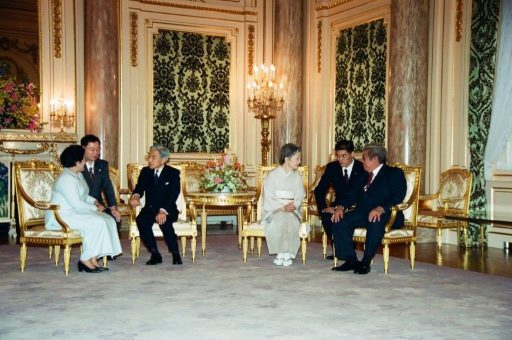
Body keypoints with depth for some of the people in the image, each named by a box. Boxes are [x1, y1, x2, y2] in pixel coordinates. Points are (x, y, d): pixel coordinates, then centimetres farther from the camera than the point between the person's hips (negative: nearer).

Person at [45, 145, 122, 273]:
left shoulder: (78, 175, 12)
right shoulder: (66, 178, -20)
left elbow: (83, 195, 25)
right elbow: (77, 204, -25)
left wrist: (94, 201, 6)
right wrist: (96, 208, -14)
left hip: (75, 212, 10)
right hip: (61, 217, -10)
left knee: (108, 220, -6)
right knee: (96, 223, -27)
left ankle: (93, 258, -9)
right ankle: (85, 260, -16)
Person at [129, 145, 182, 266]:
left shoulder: (173, 173, -3)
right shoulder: (145, 172, 9)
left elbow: (174, 194, -14)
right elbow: (139, 188, -1)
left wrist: (163, 211, -32)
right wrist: (136, 196, -28)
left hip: (167, 210, -3)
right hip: (150, 209, 3)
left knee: (163, 221, -36)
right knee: (141, 220, -30)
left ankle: (175, 254, -21)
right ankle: (155, 254, -21)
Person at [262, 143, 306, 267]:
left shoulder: (297, 177, 12)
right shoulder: (272, 175, 0)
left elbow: (299, 197, 5)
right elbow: (268, 199, -7)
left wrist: (293, 205, -18)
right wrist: (282, 207, -23)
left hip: (292, 210, 2)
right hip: (273, 210, -2)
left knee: (291, 220, -33)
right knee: (280, 220, -36)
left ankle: (288, 253, -23)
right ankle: (281, 253, -24)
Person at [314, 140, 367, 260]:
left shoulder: (362, 169, -15)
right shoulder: (332, 167, -1)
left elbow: (355, 192, -29)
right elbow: (319, 190, -4)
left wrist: (341, 207, -46)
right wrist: (324, 208, -23)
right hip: (339, 205, 4)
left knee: (341, 216, -34)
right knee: (326, 215, -27)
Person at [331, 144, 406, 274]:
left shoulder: (395, 173, 5)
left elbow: (398, 197, -11)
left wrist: (381, 208, -28)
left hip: (385, 214, -6)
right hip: (363, 212, 6)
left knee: (376, 223, -39)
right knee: (340, 222, -18)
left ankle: (365, 262, -26)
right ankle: (351, 260, -13)